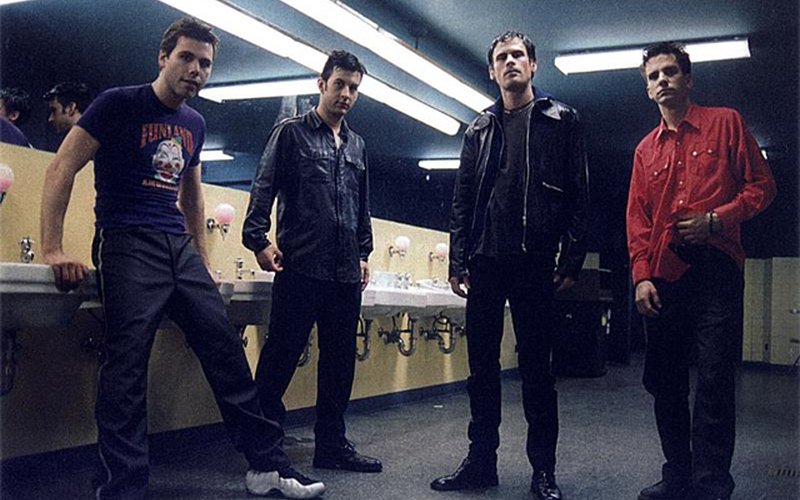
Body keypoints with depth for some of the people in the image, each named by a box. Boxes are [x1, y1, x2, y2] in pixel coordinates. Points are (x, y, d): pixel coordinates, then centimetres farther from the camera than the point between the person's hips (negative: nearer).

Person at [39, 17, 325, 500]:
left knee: (227, 350, 2)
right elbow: (62, 169, -5)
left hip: (181, 247, 6)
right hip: (128, 243, -6)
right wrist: (53, 249, -13)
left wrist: (203, 260, 24)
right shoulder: (118, 104, -2)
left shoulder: (195, 124, 17)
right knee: (128, 364, -13)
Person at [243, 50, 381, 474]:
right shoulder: (291, 133, 3)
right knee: (282, 353, -3)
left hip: (346, 272, 6)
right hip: (301, 265, -6)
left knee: (340, 360, 9)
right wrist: (258, 239, -14)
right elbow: (264, 188, -4)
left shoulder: (357, 145, 20)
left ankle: (331, 445, 19)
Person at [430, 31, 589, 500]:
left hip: (535, 262, -3)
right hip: (485, 261, 4)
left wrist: (572, 259, -6)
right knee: (482, 363, 6)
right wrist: (458, 260, 4)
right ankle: (482, 460, 16)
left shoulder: (561, 120, 7)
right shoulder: (479, 129, 15)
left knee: (537, 367, 2)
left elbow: (579, 194, 1)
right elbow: (462, 199, 13)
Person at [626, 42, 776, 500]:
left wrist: (715, 220, -11)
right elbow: (638, 218, 13)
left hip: (716, 270, -4)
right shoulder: (646, 149, 17)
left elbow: (762, 186, 4)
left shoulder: (725, 123, 7)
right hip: (663, 277, 5)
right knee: (664, 381, 7)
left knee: (715, 382, -7)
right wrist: (642, 276, 1)